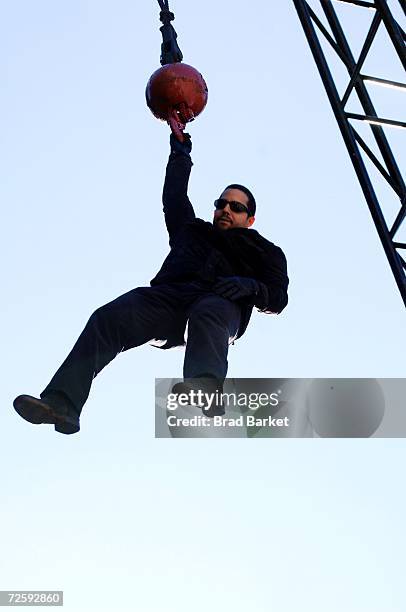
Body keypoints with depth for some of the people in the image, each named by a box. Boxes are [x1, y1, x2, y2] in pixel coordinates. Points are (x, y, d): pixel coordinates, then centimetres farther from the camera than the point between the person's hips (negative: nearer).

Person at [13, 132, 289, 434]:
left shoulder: (264, 252, 30)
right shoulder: (193, 230, 40)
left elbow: (278, 296, 14)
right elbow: (174, 196, 49)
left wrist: (249, 285, -7)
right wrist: (181, 151, 51)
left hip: (220, 303, -3)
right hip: (167, 296, 3)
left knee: (208, 315, -43)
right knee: (109, 316, -28)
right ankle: (62, 403, -45)